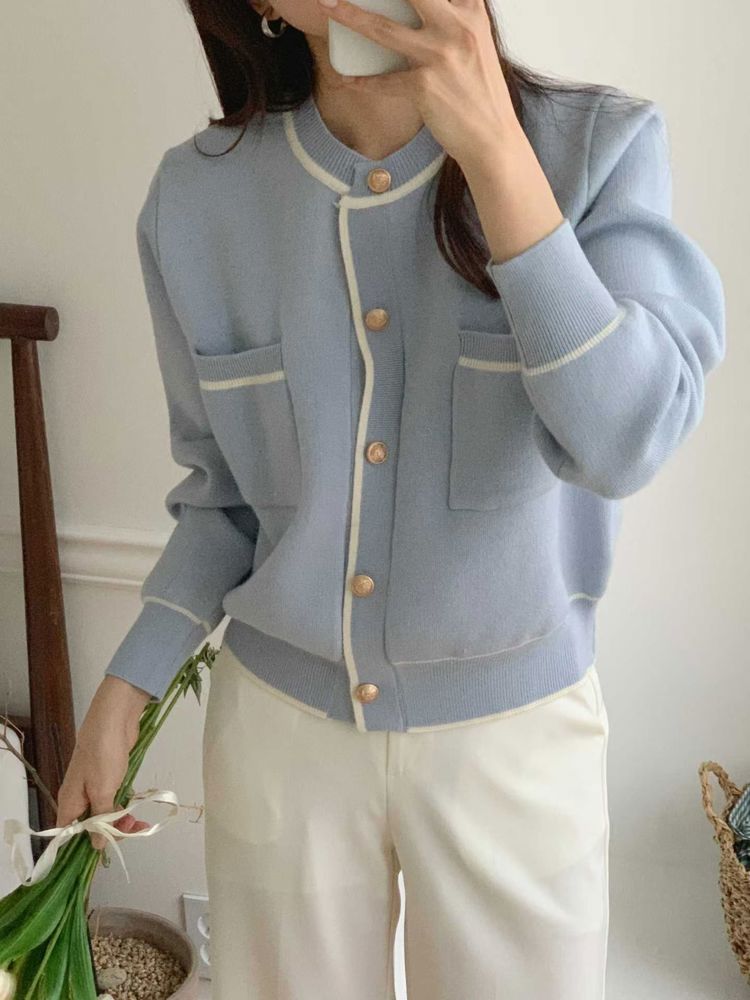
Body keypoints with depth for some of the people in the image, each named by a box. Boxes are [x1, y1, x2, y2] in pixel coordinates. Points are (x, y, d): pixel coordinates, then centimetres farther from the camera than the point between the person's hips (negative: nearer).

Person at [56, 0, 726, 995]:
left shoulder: (601, 145, -12)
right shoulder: (197, 197, -6)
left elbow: (624, 445, -25)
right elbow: (222, 489, 3)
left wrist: (494, 150, -29)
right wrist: (125, 688, -2)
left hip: (515, 732, -1)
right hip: (277, 726, 2)